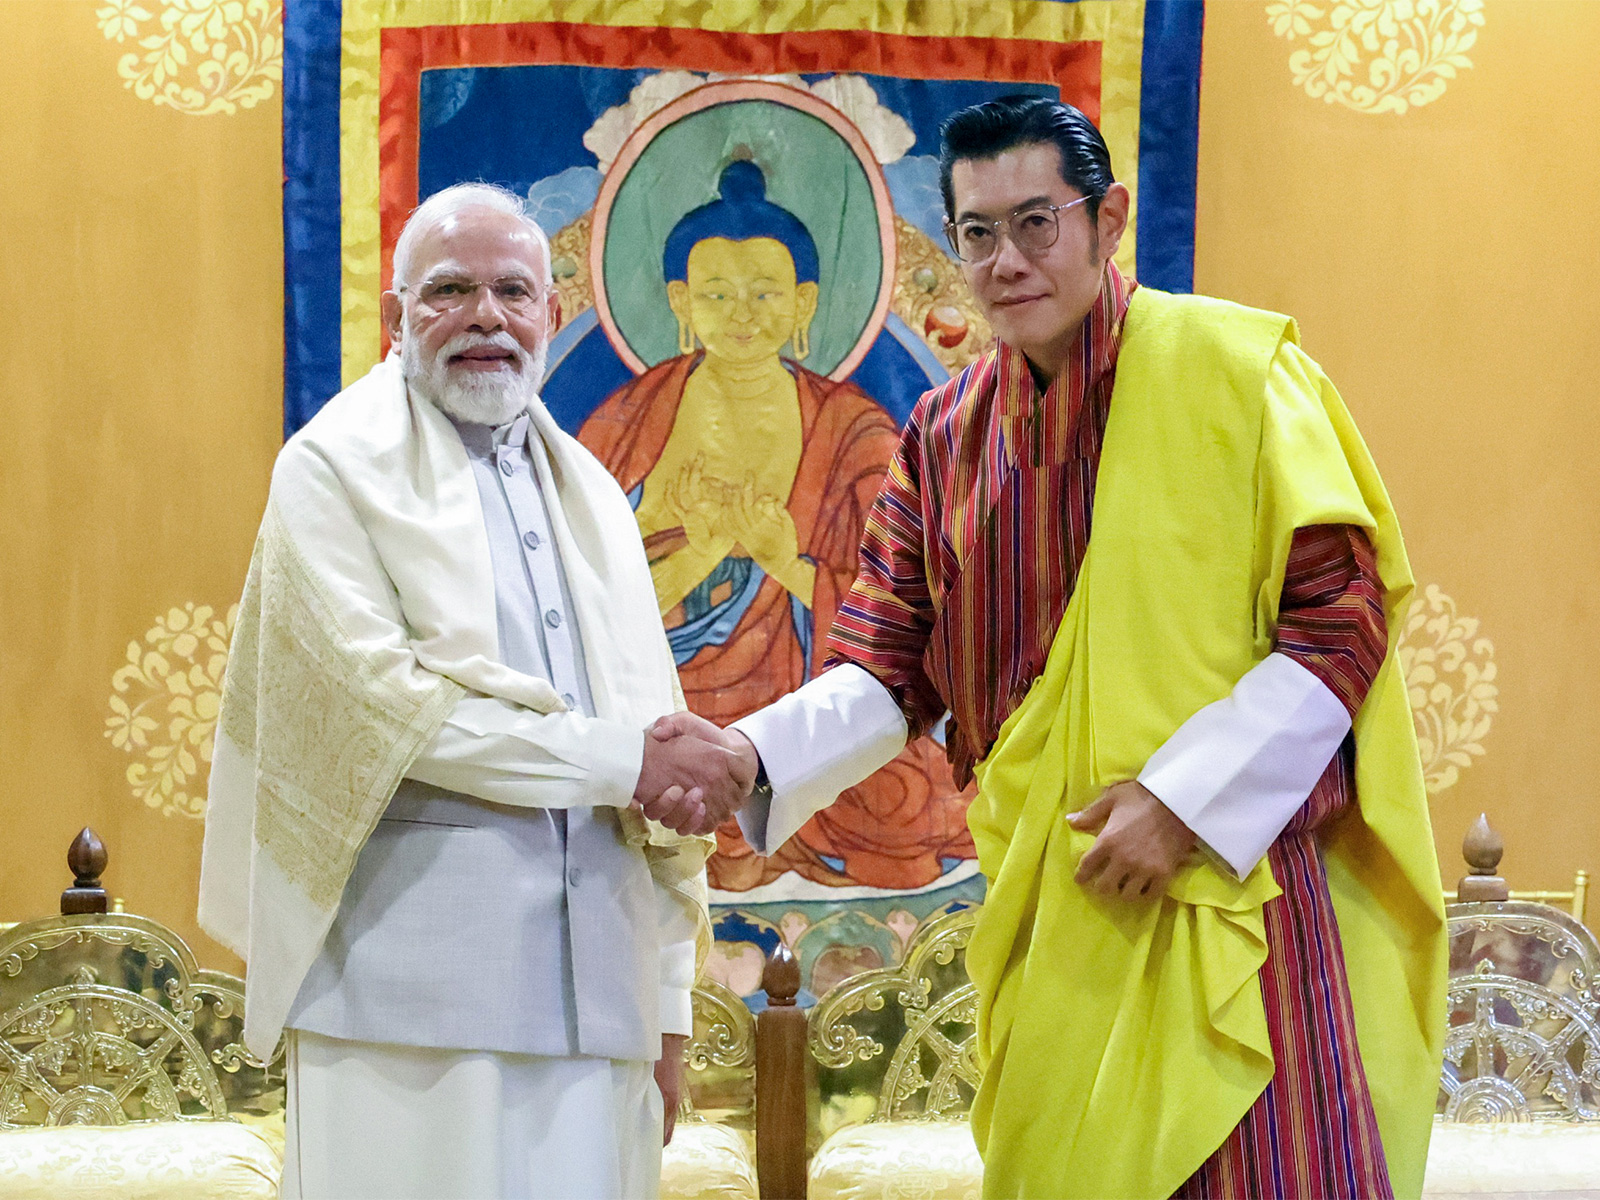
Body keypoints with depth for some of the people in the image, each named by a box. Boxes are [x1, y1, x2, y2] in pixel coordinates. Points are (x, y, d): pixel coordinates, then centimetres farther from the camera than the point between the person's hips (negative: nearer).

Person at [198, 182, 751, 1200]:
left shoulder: (591, 498, 19)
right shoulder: (337, 471, 1)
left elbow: (661, 746, 17)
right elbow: (380, 694, -12)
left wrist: (668, 1009, 12)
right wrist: (622, 762, -10)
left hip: (593, 991, 5)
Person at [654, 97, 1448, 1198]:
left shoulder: (1237, 370, -3)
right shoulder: (947, 436, 10)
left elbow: (1345, 611, -7)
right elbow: (892, 669, 9)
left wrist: (1191, 796, -14)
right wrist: (756, 758, -10)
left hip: (1242, 881, -4)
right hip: (1050, 917, 4)